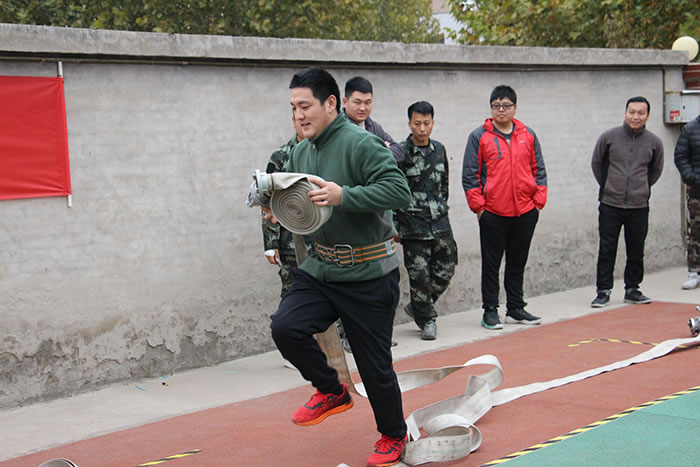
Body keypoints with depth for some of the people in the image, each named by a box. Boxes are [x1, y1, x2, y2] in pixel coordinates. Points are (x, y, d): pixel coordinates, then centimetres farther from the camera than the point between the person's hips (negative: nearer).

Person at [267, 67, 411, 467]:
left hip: (368, 273, -7)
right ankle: (331, 392, 13)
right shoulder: (301, 152, 9)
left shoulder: (361, 143, -16)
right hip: (320, 268, 7)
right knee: (286, 327, -14)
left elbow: (400, 191, -25)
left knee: (375, 363, 3)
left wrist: (344, 196, -33)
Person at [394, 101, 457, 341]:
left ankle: (417, 307, 26)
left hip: (440, 224, 5)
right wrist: (394, 227, -8)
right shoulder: (400, 153, -9)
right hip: (413, 226, -5)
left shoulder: (439, 149, 9)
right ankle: (427, 320, 14)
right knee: (420, 276, -3)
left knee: (445, 271, 7)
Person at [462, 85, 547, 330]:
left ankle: (515, 309, 23)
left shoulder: (528, 135, 8)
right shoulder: (479, 137, -2)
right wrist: (478, 206, -7)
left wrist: (538, 201, 4)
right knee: (491, 264, 4)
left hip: (525, 213, 3)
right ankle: (490, 311, 12)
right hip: (492, 214, -3)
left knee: (518, 263, 13)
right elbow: (470, 175, -2)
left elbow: (539, 170, 12)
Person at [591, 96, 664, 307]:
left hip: (639, 207, 1)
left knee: (636, 251, 8)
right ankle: (603, 290, 9)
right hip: (610, 205, -1)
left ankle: (632, 289, 21)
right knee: (606, 250, 1)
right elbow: (596, 163, 12)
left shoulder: (654, 142, 1)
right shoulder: (608, 137, -2)